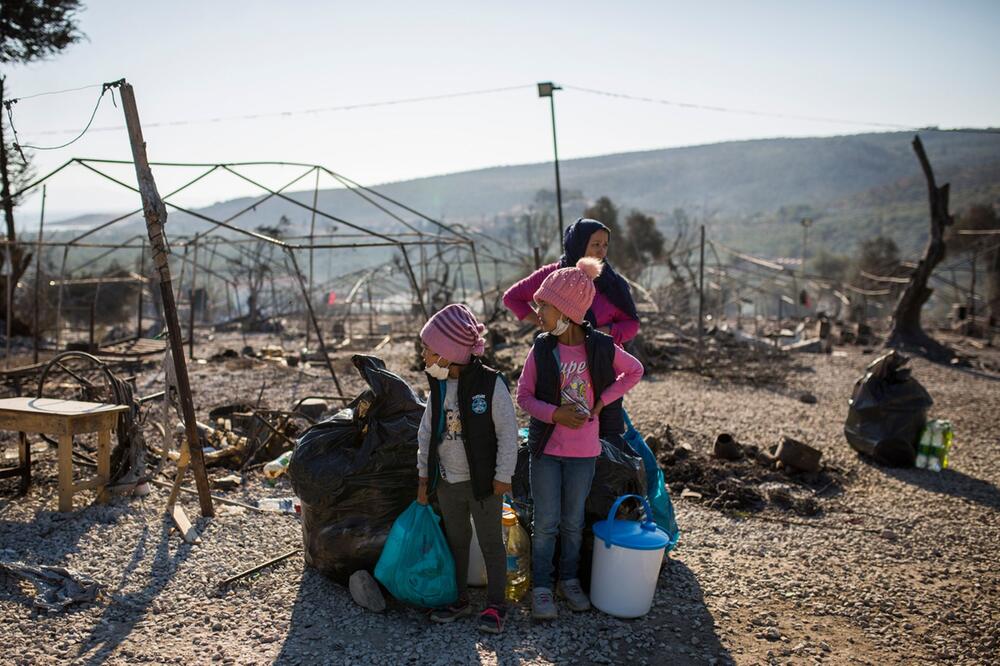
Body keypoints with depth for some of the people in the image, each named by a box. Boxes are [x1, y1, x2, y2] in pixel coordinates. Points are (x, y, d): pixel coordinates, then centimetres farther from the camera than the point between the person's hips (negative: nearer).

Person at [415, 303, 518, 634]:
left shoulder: (490, 383, -18)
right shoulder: (439, 387, 0)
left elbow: (508, 432, -13)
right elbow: (426, 431, 8)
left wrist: (503, 476, -12)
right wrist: (424, 475, 8)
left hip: (483, 481, -6)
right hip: (447, 482, 6)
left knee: (491, 542, 7)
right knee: (456, 541, 17)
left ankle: (495, 605, 19)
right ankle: (459, 600, 31)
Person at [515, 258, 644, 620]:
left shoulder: (601, 347, -9)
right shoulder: (541, 349, -8)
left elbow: (634, 371, 7)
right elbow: (524, 395, -3)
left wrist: (602, 401, -4)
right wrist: (555, 413, -20)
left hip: (583, 450, 0)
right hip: (546, 448, 0)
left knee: (573, 521, 14)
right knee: (546, 522, 5)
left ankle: (569, 580, 33)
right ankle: (541, 586, 20)